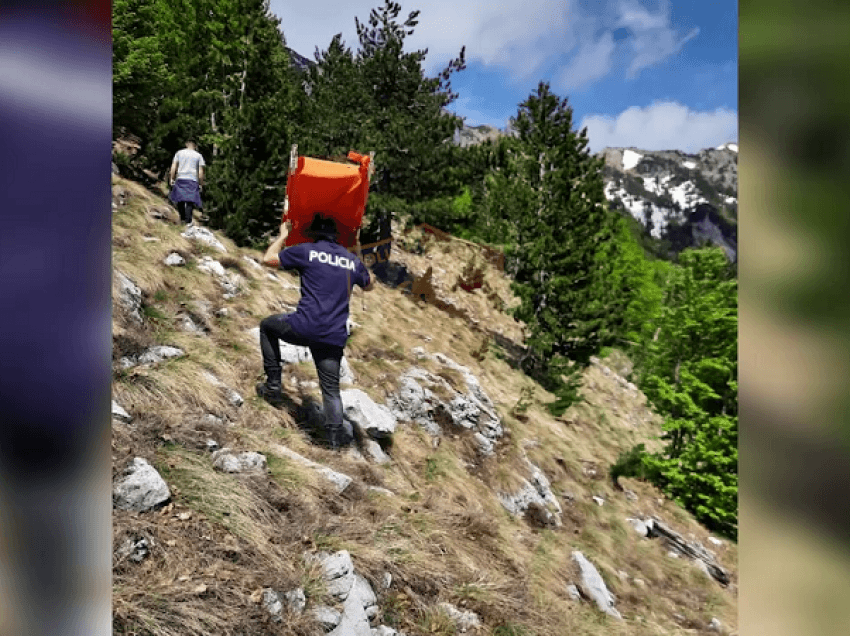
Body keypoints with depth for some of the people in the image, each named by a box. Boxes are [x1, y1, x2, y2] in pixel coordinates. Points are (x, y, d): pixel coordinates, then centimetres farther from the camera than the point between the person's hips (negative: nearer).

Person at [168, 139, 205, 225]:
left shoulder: (179, 153, 11)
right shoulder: (198, 155, 7)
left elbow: (173, 167, 4)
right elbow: (201, 172, 2)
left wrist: (172, 179, 7)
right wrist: (201, 184, 7)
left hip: (180, 179, 2)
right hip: (192, 180, -1)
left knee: (180, 199, 12)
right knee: (190, 200, -5)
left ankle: (183, 218, 17)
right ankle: (188, 221, -12)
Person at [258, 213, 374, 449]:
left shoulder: (306, 251, 2)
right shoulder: (352, 260, 14)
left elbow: (268, 259, 12)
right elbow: (369, 286, 33)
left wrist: (282, 236, 28)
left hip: (304, 327, -3)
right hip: (335, 338, 4)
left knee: (267, 326, 26)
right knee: (331, 388, 14)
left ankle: (273, 385, 23)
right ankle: (335, 440, 10)